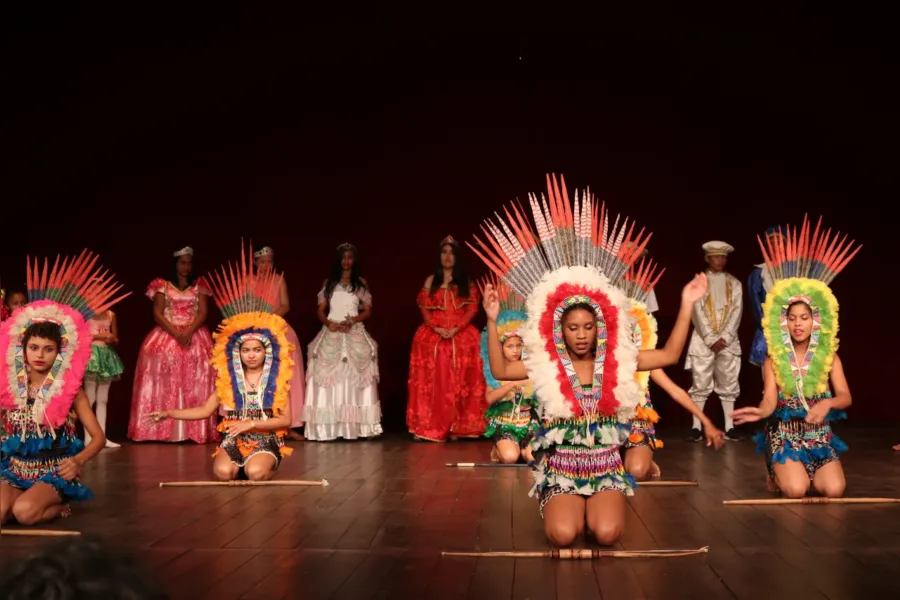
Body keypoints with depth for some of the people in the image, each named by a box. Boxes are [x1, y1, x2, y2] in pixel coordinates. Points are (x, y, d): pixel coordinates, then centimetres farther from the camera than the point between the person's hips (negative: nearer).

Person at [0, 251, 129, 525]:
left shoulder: (70, 388, -7)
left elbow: (98, 437, -7)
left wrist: (78, 461, -25)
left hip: (54, 470, -3)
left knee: (24, 511, -31)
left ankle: (58, 505, 1)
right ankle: (39, 499, 3)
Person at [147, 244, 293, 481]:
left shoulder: (277, 379, -4)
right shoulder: (228, 379, 4)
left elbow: (286, 419, -6)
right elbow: (205, 410, 9)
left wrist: (251, 423, -15)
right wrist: (169, 413, 1)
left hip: (266, 440, -2)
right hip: (234, 440, 2)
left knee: (256, 473, -32)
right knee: (223, 472, -28)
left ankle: (266, 464, 3)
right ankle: (243, 464, 5)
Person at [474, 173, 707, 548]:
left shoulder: (618, 360, 1)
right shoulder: (546, 363, -1)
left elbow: (669, 356, 1)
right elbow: (500, 371, -2)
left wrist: (686, 305, -5)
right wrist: (492, 322, -11)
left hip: (606, 466, 1)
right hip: (561, 467, -1)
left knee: (608, 534, -24)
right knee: (563, 535, -24)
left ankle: (597, 504, 12)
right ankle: (562, 505, 12)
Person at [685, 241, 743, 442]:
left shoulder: (734, 283, 9)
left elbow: (736, 312, 1)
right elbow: (698, 312, -5)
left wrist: (724, 338, -11)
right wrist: (711, 339, -12)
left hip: (729, 341, 2)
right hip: (703, 340, -2)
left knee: (729, 384, 4)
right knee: (700, 384, -3)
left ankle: (729, 427, 8)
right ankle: (696, 427, -1)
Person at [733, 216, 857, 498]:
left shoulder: (829, 356, 0)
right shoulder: (773, 359, -4)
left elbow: (846, 397, -10)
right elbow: (770, 400, -15)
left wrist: (827, 403, -34)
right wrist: (760, 411, -40)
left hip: (819, 435, 2)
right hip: (785, 434, -2)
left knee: (834, 490, -19)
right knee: (796, 490, -23)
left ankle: (803, 471, 16)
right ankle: (779, 471, 13)